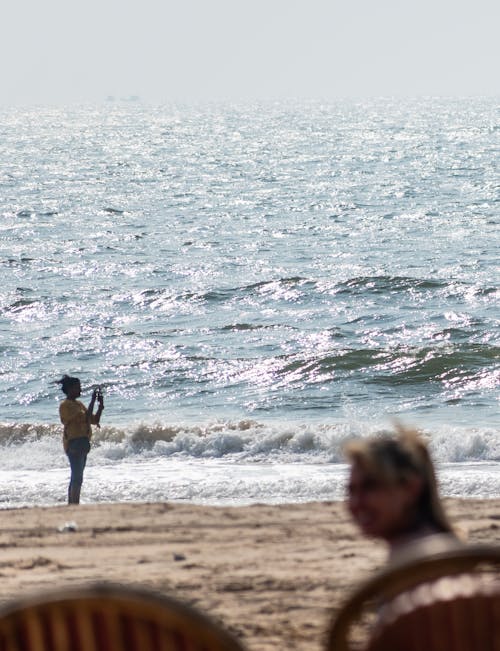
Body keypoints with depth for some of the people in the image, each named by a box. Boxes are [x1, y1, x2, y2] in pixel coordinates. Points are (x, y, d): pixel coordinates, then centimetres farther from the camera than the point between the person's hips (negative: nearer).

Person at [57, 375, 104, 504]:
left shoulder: (78, 404, 17)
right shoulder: (65, 405, -11)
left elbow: (94, 420, 18)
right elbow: (85, 417, -22)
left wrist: (101, 405, 5)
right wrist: (93, 401, -17)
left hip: (82, 443, 10)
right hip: (74, 443, -10)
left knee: (76, 478, 12)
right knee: (77, 478, -15)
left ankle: (71, 505, 16)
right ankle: (75, 505, -19)